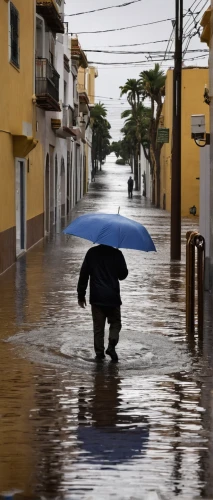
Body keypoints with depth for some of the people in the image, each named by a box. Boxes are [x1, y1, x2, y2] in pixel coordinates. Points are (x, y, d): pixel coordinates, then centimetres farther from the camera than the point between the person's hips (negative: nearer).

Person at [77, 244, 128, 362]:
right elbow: (123, 275, 5)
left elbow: (83, 274, 1)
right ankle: (111, 346, -8)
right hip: (113, 297, -1)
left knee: (98, 327, 7)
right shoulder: (117, 254, -4)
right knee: (115, 323, 13)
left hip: (96, 298, 1)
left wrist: (81, 295, 7)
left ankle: (99, 353, 3)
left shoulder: (92, 253, 1)